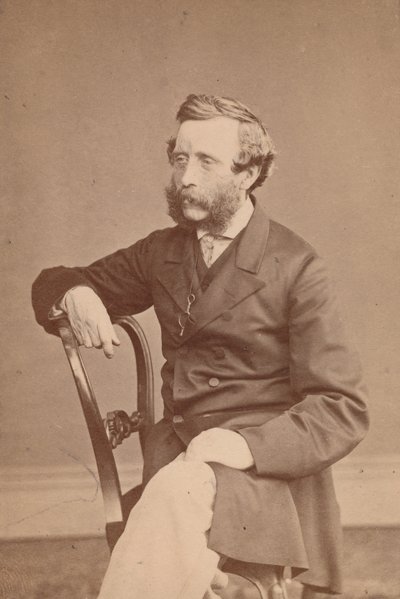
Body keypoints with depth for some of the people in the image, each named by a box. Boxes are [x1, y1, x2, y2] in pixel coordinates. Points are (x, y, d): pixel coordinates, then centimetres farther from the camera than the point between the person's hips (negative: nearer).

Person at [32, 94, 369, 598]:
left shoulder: (295, 267, -5)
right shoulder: (161, 252, 11)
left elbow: (342, 410, -7)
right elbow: (51, 285, 22)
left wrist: (248, 445, -24)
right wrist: (74, 294, -4)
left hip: (264, 463, -3)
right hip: (176, 451, 3)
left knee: (178, 494, -35)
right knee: (178, 554, -30)